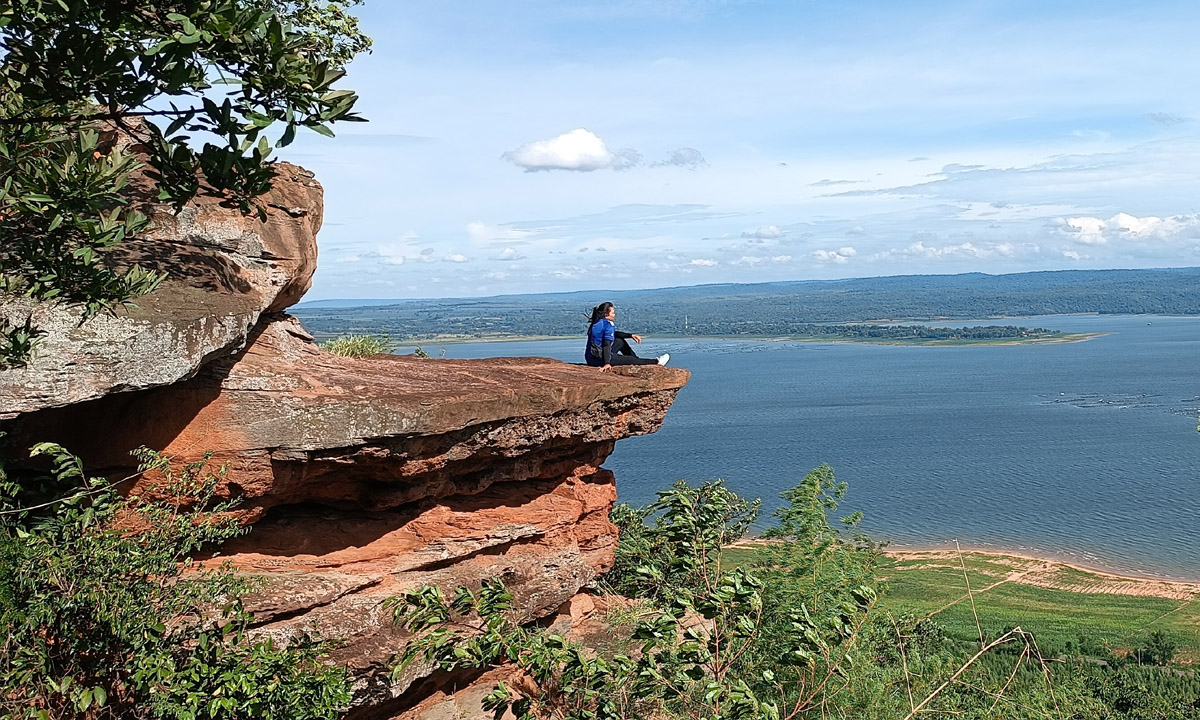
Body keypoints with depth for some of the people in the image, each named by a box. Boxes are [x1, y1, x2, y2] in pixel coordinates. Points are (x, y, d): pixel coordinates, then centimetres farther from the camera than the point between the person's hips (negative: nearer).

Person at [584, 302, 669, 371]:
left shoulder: (598, 323, 11)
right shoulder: (608, 325, -17)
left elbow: (614, 334, 24)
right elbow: (607, 345, -26)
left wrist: (631, 335, 18)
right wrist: (607, 363, -32)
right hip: (599, 360, -9)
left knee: (621, 341, 23)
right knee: (631, 359, 4)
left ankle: (637, 362, 32)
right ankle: (656, 361, 19)